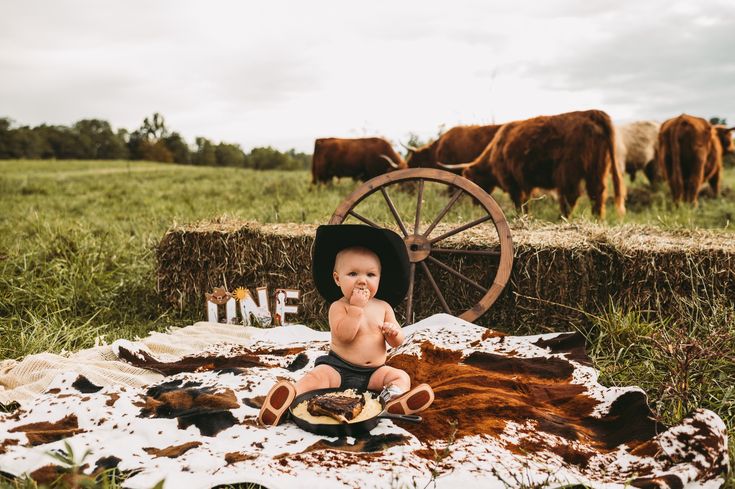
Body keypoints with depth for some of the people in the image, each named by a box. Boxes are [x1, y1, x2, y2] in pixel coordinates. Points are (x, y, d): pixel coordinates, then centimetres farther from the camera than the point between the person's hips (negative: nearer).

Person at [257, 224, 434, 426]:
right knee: (318, 375, -27)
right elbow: (344, 335, -21)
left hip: (374, 372, 3)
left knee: (401, 376, -17)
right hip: (339, 369, -3)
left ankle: (395, 400, -45)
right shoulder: (338, 307, -5)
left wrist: (394, 332, -17)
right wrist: (356, 308, -24)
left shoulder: (383, 307, 5)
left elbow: (397, 342, 6)